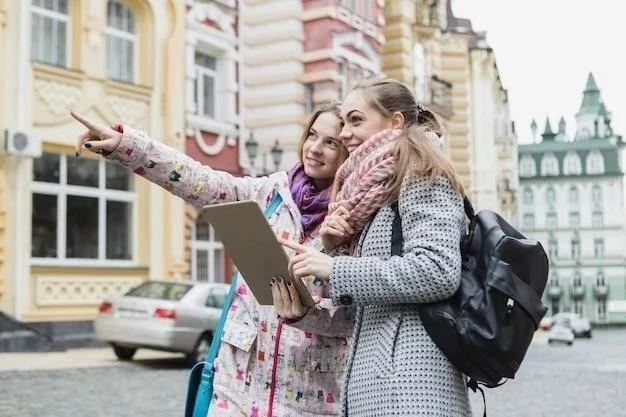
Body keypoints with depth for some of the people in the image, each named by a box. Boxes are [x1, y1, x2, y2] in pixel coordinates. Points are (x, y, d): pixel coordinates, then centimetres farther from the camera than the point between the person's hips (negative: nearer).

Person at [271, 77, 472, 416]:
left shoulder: (422, 177, -4)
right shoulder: (376, 191, 22)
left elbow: (438, 272, -20)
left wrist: (335, 268, -15)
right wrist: (335, 248, 2)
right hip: (371, 382, 9)